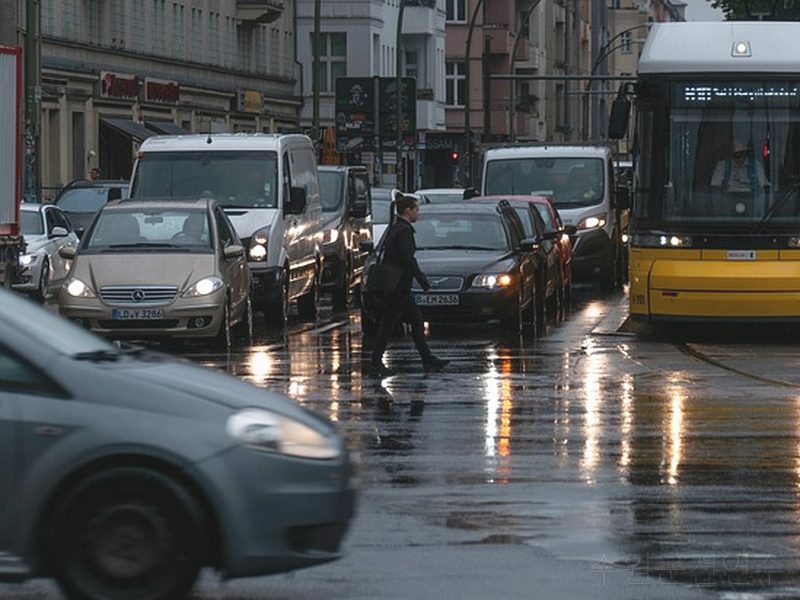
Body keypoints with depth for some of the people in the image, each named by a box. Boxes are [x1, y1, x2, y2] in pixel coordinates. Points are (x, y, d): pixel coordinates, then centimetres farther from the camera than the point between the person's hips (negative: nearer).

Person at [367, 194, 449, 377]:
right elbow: (408, 259, -21)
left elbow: (387, 257, 18)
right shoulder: (404, 230, -16)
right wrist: (424, 282, -16)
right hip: (399, 285, -10)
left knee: (416, 320, 13)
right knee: (388, 323, -5)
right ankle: (375, 364, -1)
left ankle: (428, 360, 17)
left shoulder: (394, 228, 13)